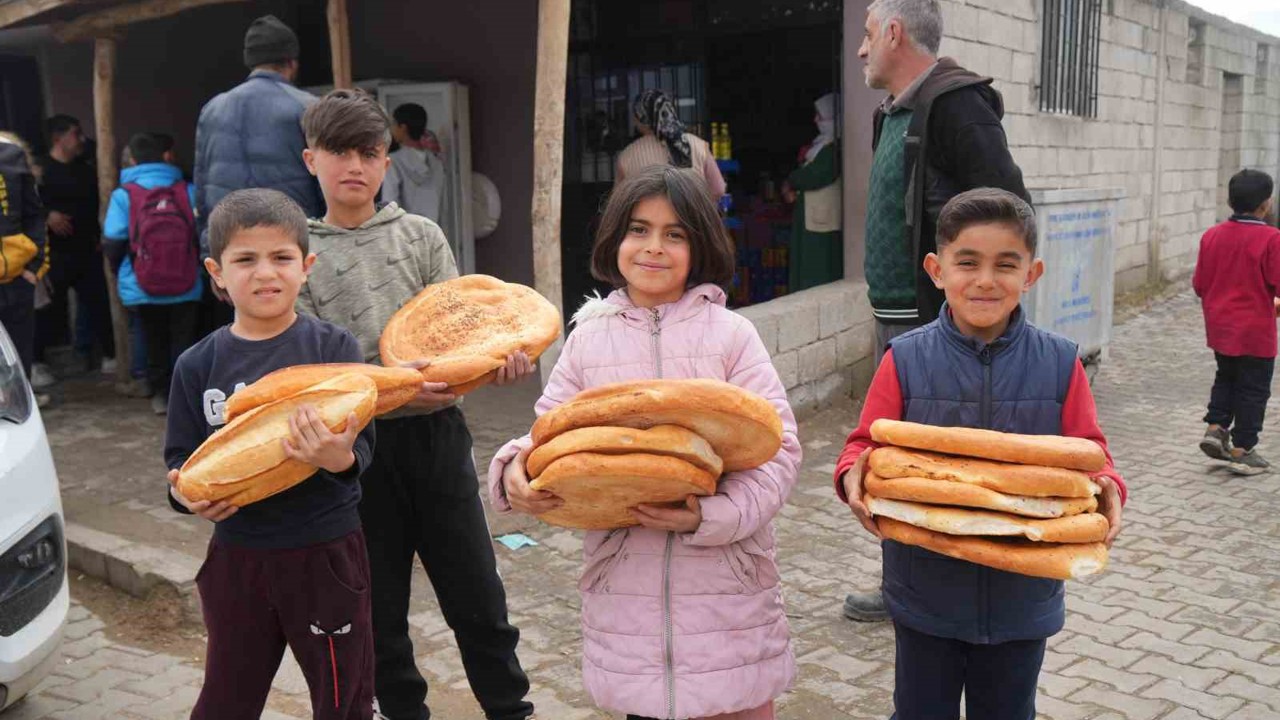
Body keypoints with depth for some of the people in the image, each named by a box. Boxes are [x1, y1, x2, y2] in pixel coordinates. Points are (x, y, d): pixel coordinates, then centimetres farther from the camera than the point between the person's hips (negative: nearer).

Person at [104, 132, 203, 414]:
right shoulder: (188, 191, -2)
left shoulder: (123, 195, -4)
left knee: (153, 341, 16)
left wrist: (119, 276, 14)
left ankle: (160, 394, 22)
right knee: (184, 340, 7)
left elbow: (114, 244, -4)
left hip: (142, 289, 0)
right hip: (187, 287, 0)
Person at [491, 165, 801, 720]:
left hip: (724, 575, -2)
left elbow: (778, 447, -8)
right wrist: (516, 468, -16)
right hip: (624, 577, 2)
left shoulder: (730, 333, -3)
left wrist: (713, 515, -22)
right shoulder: (589, 337, 5)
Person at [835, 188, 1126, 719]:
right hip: (925, 590, -1)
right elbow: (865, 445, -7)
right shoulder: (906, 360, -10)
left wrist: (1105, 488, -22)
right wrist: (854, 475, -28)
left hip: (1021, 594, 1)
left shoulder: (1059, 363, -6)